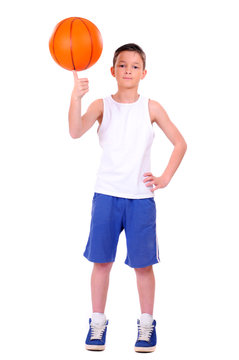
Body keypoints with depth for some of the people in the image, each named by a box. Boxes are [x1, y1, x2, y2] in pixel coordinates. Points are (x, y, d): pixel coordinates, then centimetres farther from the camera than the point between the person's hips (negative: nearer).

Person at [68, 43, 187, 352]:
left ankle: (146, 324, 21)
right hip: (106, 195, 0)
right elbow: (75, 132, -19)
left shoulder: (151, 108, 2)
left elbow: (180, 144, 8)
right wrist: (76, 96, -32)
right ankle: (98, 323, 19)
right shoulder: (102, 106, 0)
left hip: (141, 198, 0)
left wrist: (165, 178, 0)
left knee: (143, 263, 5)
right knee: (102, 261, 6)